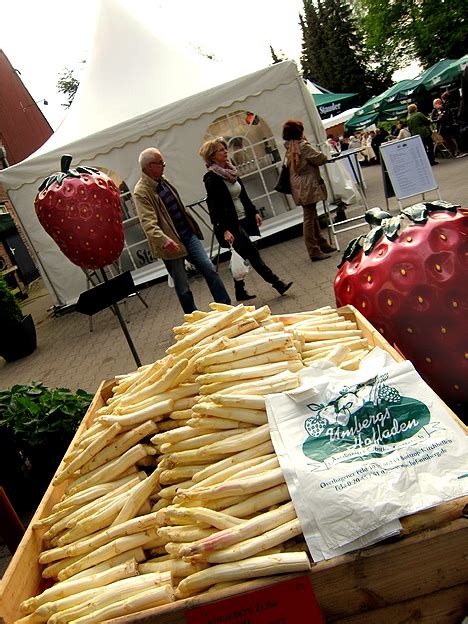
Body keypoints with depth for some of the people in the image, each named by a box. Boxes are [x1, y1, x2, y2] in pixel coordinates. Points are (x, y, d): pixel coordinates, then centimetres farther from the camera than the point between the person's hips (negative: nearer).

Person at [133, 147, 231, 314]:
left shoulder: (163, 180, 9)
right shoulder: (141, 192, -15)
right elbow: (148, 223, -28)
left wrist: (192, 227, 25)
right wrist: (164, 240, -44)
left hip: (188, 236, 7)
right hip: (171, 244, -7)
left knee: (210, 270, 3)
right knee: (182, 288, 5)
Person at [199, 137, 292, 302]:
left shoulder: (230, 171, 11)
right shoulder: (211, 178, -13)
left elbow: (243, 195, 18)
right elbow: (214, 207, -17)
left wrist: (254, 212, 14)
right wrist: (224, 230, -23)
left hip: (243, 220, 8)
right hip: (231, 224, -8)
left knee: (241, 257, 13)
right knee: (253, 254, -6)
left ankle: (240, 292, 23)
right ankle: (277, 284, -1)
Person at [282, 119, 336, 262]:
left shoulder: (289, 149, 11)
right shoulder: (303, 146, -14)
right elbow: (321, 159, -14)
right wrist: (324, 156, 8)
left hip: (300, 188, 9)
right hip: (308, 187, -9)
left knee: (312, 216, 15)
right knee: (309, 218, -6)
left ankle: (322, 244, 25)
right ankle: (314, 251, -1)